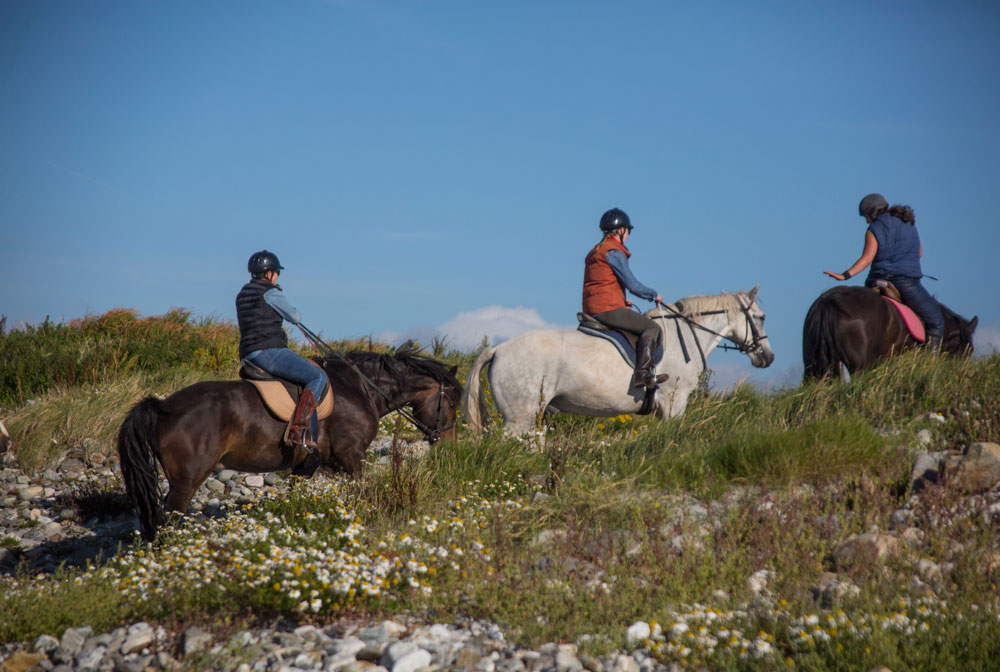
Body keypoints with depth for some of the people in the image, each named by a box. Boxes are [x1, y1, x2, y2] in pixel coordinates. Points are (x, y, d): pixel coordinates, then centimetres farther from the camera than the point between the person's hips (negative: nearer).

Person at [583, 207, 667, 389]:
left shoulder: (594, 252, 21)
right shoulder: (614, 252, -9)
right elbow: (632, 285, -12)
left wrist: (621, 301, 19)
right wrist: (654, 295, 3)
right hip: (608, 309, -10)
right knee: (651, 327, -11)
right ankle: (642, 374, -24)